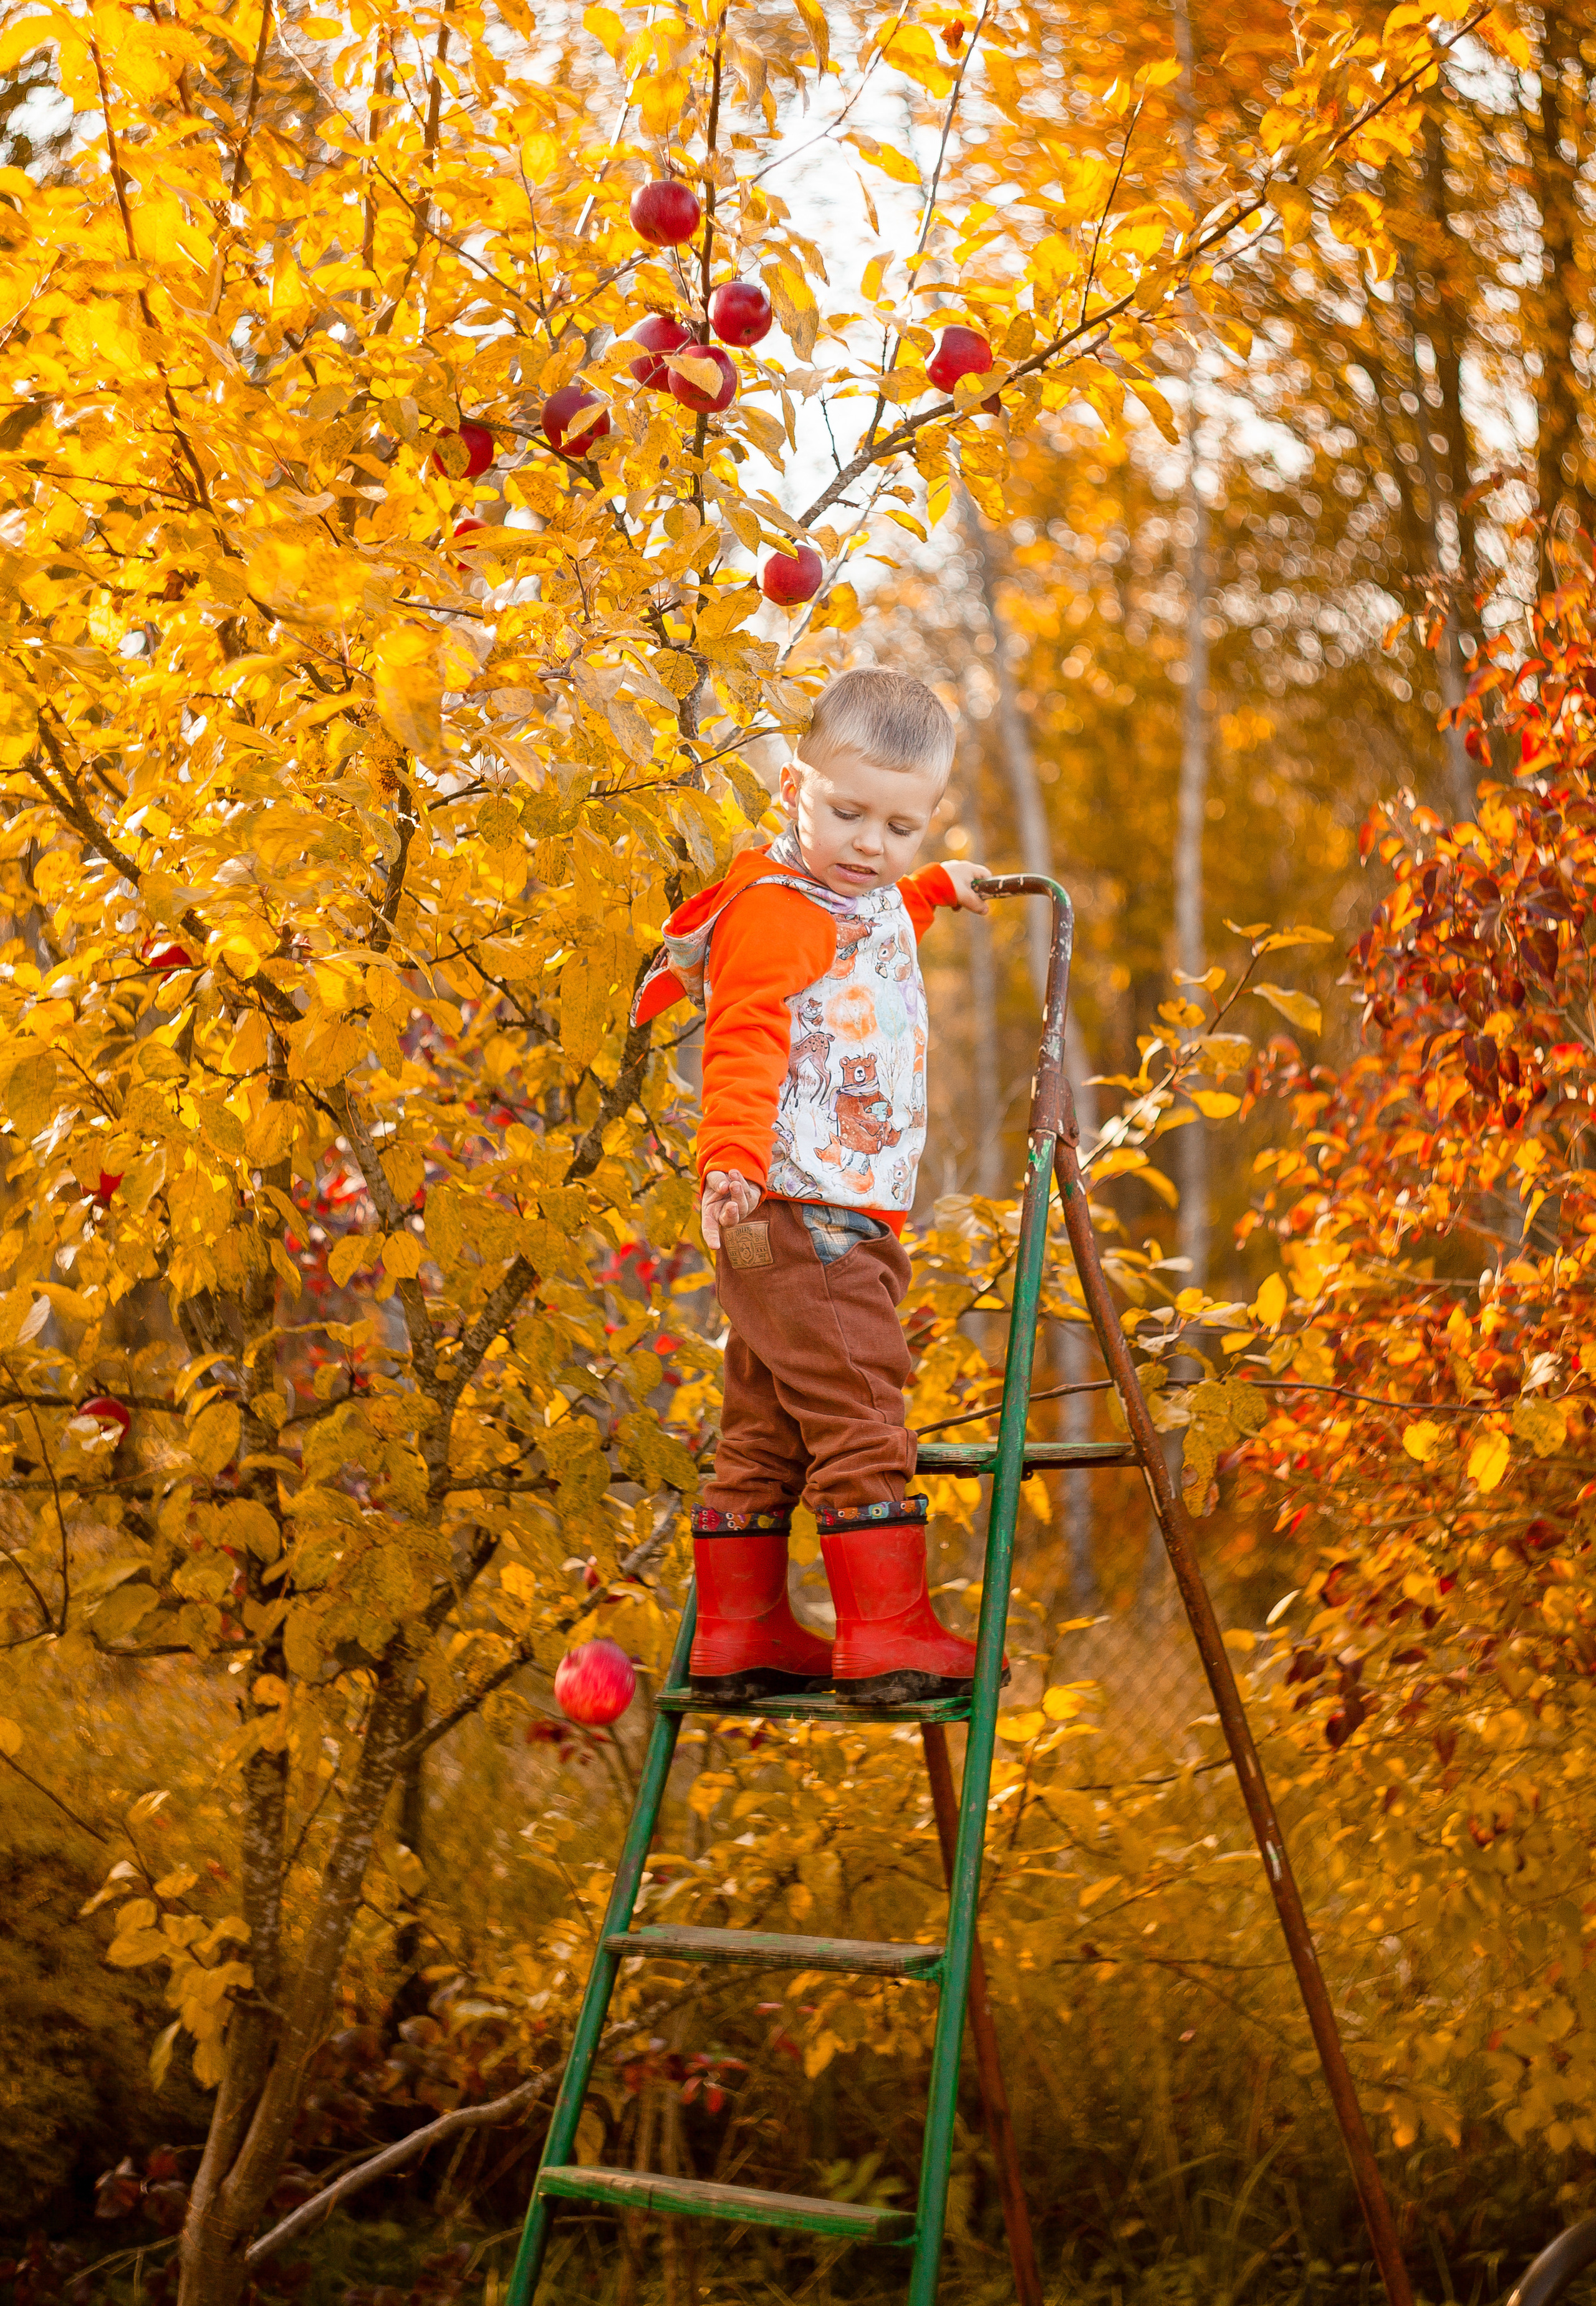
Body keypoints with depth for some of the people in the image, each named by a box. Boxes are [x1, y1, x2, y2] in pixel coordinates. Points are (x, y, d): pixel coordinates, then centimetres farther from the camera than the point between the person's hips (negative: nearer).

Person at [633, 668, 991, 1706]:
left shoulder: (874, 904, 19)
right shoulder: (776, 911, -12)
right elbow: (744, 1049, -25)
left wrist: (935, 891, 48)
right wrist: (732, 1161, -38)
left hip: (852, 1220, 10)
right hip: (799, 1213, -10)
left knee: (767, 1437, 13)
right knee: (860, 1424, -10)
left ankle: (739, 1636, 19)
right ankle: (886, 1637, -8)